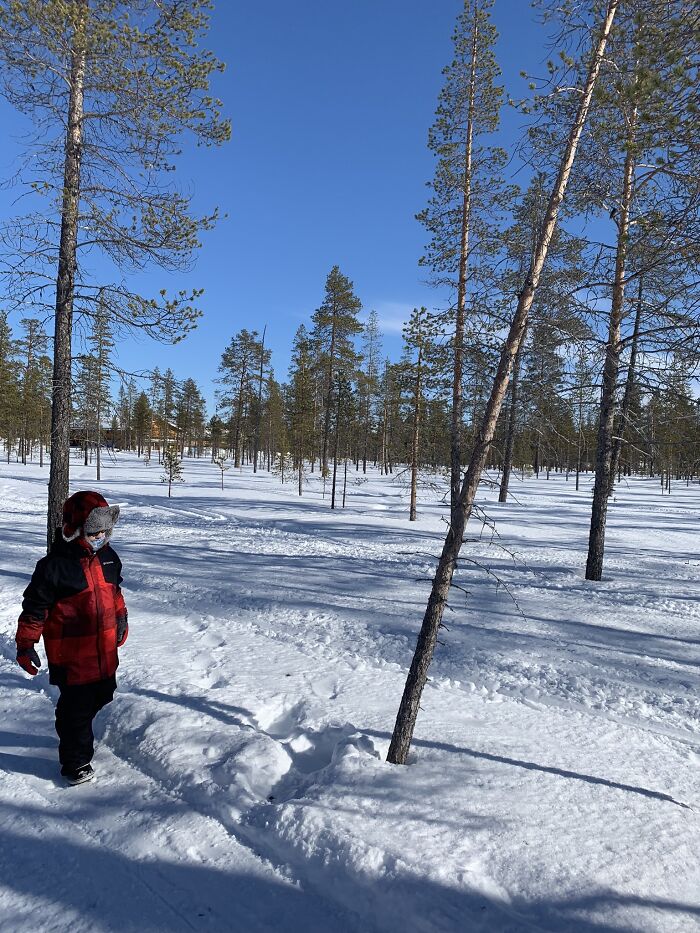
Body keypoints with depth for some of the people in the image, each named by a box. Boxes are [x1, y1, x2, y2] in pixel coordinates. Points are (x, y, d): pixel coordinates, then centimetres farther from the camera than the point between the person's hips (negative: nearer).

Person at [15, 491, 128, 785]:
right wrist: (25, 644, -10)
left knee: (98, 698, 20)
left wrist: (121, 621, 24)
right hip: (71, 657, -7)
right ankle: (75, 761, 23)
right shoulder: (55, 565, -18)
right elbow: (35, 608, -12)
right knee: (76, 708, 5)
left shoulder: (108, 557, 3)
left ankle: (78, 737, 46)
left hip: (105, 652, 7)